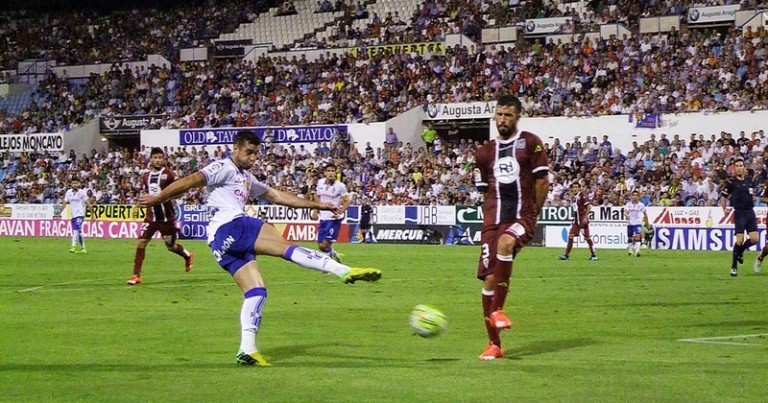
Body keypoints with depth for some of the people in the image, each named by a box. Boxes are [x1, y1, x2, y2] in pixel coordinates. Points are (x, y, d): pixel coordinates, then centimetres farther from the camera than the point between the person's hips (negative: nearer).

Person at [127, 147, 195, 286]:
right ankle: (136, 275, -4)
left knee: (171, 246, 10)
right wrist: (137, 207, 14)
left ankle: (188, 256, 43)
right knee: (141, 242, -10)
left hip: (167, 217, -4)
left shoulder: (168, 174, -9)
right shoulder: (146, 176, 7)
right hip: (151, 216, 4)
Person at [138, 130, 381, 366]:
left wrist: (317, 205, 31)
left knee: (256, 291, 2)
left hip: (224, 242, 10)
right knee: (286, 247, -20)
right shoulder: (223, 168, 2)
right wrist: (158, 199, -17)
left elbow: (277, 196, 33)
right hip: (228, 228, -10)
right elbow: (191, 181, -8)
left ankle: (247, 350, -3)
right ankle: (345, 272, -32)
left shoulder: (247, 178, 31)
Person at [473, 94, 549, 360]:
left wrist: (532, 212, 2)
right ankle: (494, 344, 7)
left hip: (522, 216, -4)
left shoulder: (530, 143, 1)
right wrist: (494, 212, 13)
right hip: (493, 220, 4)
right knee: (488, 279, -3)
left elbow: (542, 181, 2)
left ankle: (497, 309, -25)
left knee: (505, 243, -37)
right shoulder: (485, 152, 14)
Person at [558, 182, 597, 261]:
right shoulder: (573, 197, 13)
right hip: (576, 220, 7)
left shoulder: (582, 195, -10)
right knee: (570, 236, 0)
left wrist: (586, 217, -20)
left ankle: (593, 255, 6)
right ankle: (566, 255, 1)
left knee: (587, 237, -3)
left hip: (583, 220, -7)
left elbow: (589, 206, -16)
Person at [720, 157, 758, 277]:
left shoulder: (749, 180, 7)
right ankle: (734, 267, 1)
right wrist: (725, 209, -10)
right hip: (739, 213, -5)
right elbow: (723, 197, 0)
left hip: (750, 212, 5)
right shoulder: (731, 182, -6)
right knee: (740, 240, -12)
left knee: (754, 239, -4)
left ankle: (740, 251, 26)